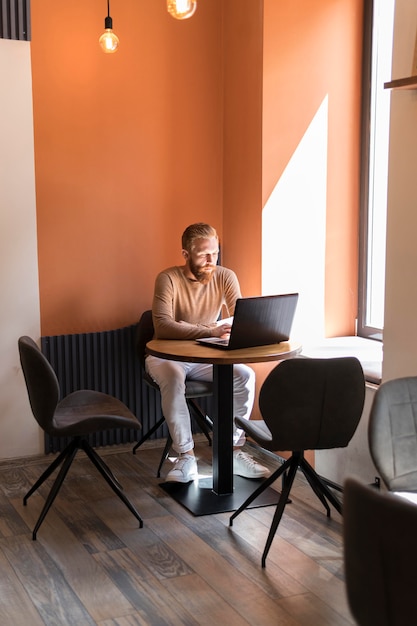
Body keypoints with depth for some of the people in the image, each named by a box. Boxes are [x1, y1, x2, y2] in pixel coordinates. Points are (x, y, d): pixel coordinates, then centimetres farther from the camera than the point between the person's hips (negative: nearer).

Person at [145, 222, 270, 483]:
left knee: (246, 375, -21)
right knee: (173, 377, -36)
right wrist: (210, 331, -40)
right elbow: (163, 326, -30)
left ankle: (234, 451, -10)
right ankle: (186, 456, -29)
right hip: (167, 355, -3)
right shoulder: (168, 279, -17)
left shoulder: (225, 277, -5)